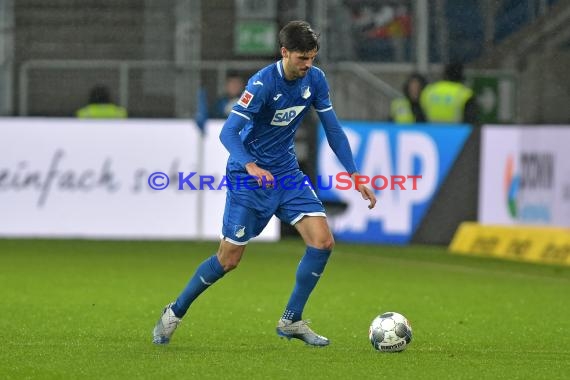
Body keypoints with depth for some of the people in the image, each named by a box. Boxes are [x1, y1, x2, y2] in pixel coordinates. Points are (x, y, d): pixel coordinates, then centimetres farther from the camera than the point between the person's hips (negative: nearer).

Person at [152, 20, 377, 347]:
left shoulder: (315, 80, -4)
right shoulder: (263, 83, -22)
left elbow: (333, 130, 6)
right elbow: (228, 132, -28)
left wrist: (355, 176, 0)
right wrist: (250, 165, -46)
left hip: (287, 174, 5)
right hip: (249, 177, -5)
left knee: (323, 242, -11)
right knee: (229, 259, 0)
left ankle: (292, 321, 2)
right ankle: (176, 313, 21)